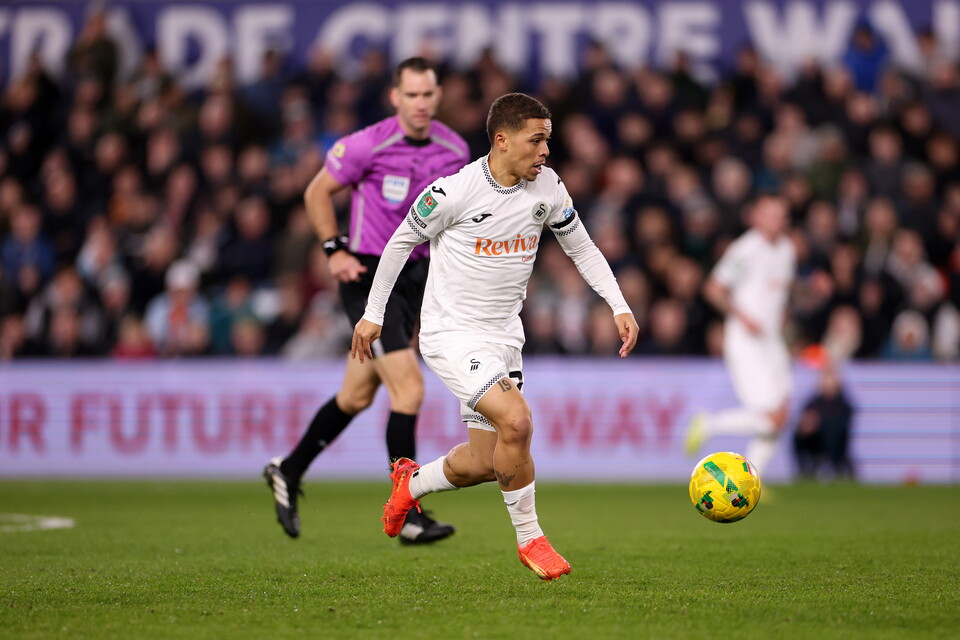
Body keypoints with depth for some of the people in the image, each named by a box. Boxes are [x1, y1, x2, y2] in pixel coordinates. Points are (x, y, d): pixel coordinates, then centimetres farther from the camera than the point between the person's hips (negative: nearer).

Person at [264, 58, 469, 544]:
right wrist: (335, 250, -9)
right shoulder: (368, 145, -15)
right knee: (409, 389, -16)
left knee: (357, 396, 14)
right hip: (368, 275, -6)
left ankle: (289, 471, 35)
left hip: (414, 277, 6)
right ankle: (410, 518, -12)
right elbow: (317, 192, -2)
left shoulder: (454, 149, 1)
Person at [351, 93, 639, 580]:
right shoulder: (454, 192, -17)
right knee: (517, 422, -26)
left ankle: (411, 483, 38)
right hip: (451, 333, -6)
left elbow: (581, 248, 12)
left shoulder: (547, 187, -1)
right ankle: (529, 538, -8)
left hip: (503, 336, 6)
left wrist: (619, 306, 1)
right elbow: (402, 241, -2)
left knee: (484, 464, 7)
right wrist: (373, 315, 3)